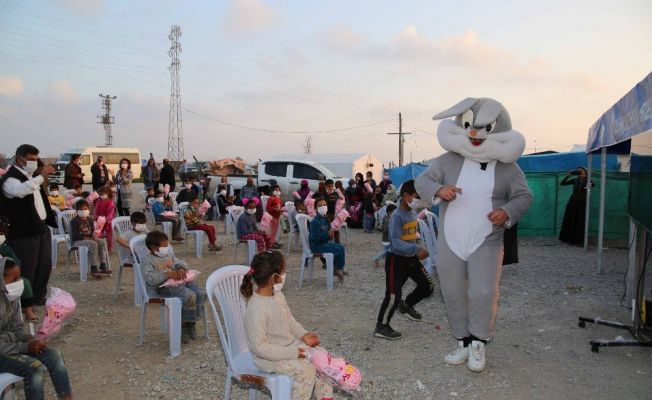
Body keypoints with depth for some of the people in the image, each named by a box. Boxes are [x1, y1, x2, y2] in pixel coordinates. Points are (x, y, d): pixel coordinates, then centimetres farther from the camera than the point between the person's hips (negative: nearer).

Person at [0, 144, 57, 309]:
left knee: (45, 265, 17)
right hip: (24, 233, -9)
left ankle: (39, 297, 32)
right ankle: (25, 303, 14)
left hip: (42, 227, 9)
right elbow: (20, 190, -39)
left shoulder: (32, 175, 14)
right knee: (27, 270, 0)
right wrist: (41, 177, -41)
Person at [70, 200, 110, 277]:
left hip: (89, 239, 6)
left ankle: (103, 265, -20)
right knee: (93, 244, -34)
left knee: (102, 242, -20)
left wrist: (93, 236, -8)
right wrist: (86, 238, -23)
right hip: (77, 241, -6)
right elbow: (74, 235, -14)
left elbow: (92, 231, 16)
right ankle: (93, 269, -34)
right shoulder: (74, 221, -6)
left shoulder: (90, 219, 13)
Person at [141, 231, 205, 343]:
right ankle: (184, 325, -8)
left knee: (200, 293, -12)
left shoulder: (169, 255, 13)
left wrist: (181, 269, -4)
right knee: (190, 296, -28)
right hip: (163, 287, -8)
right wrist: (168, 274, -25)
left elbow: (179, 263, 20)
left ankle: (191, 322, 2)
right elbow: (150, 279, -21)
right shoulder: (147, 260, -11)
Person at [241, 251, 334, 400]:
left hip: (291, 345, 9)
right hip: (271, 357, -9)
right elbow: (259, 347, -27)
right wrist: (291, 353, -26)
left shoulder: (278, 294, -1)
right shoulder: (256, 309, -29)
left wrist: (304, 334, -3)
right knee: (306, 369, -22)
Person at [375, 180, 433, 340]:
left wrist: (416, 253, 17)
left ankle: (406, 304, 35)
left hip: (411, 258, 9)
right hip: (396, 259, -9)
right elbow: (396, 243, -31)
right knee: (393, 296, -9)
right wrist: (417, 250, -39)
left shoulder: (413, 214, 5)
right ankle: (381, 327, 8)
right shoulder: (397, 216, -22)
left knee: (428, 286, 11)